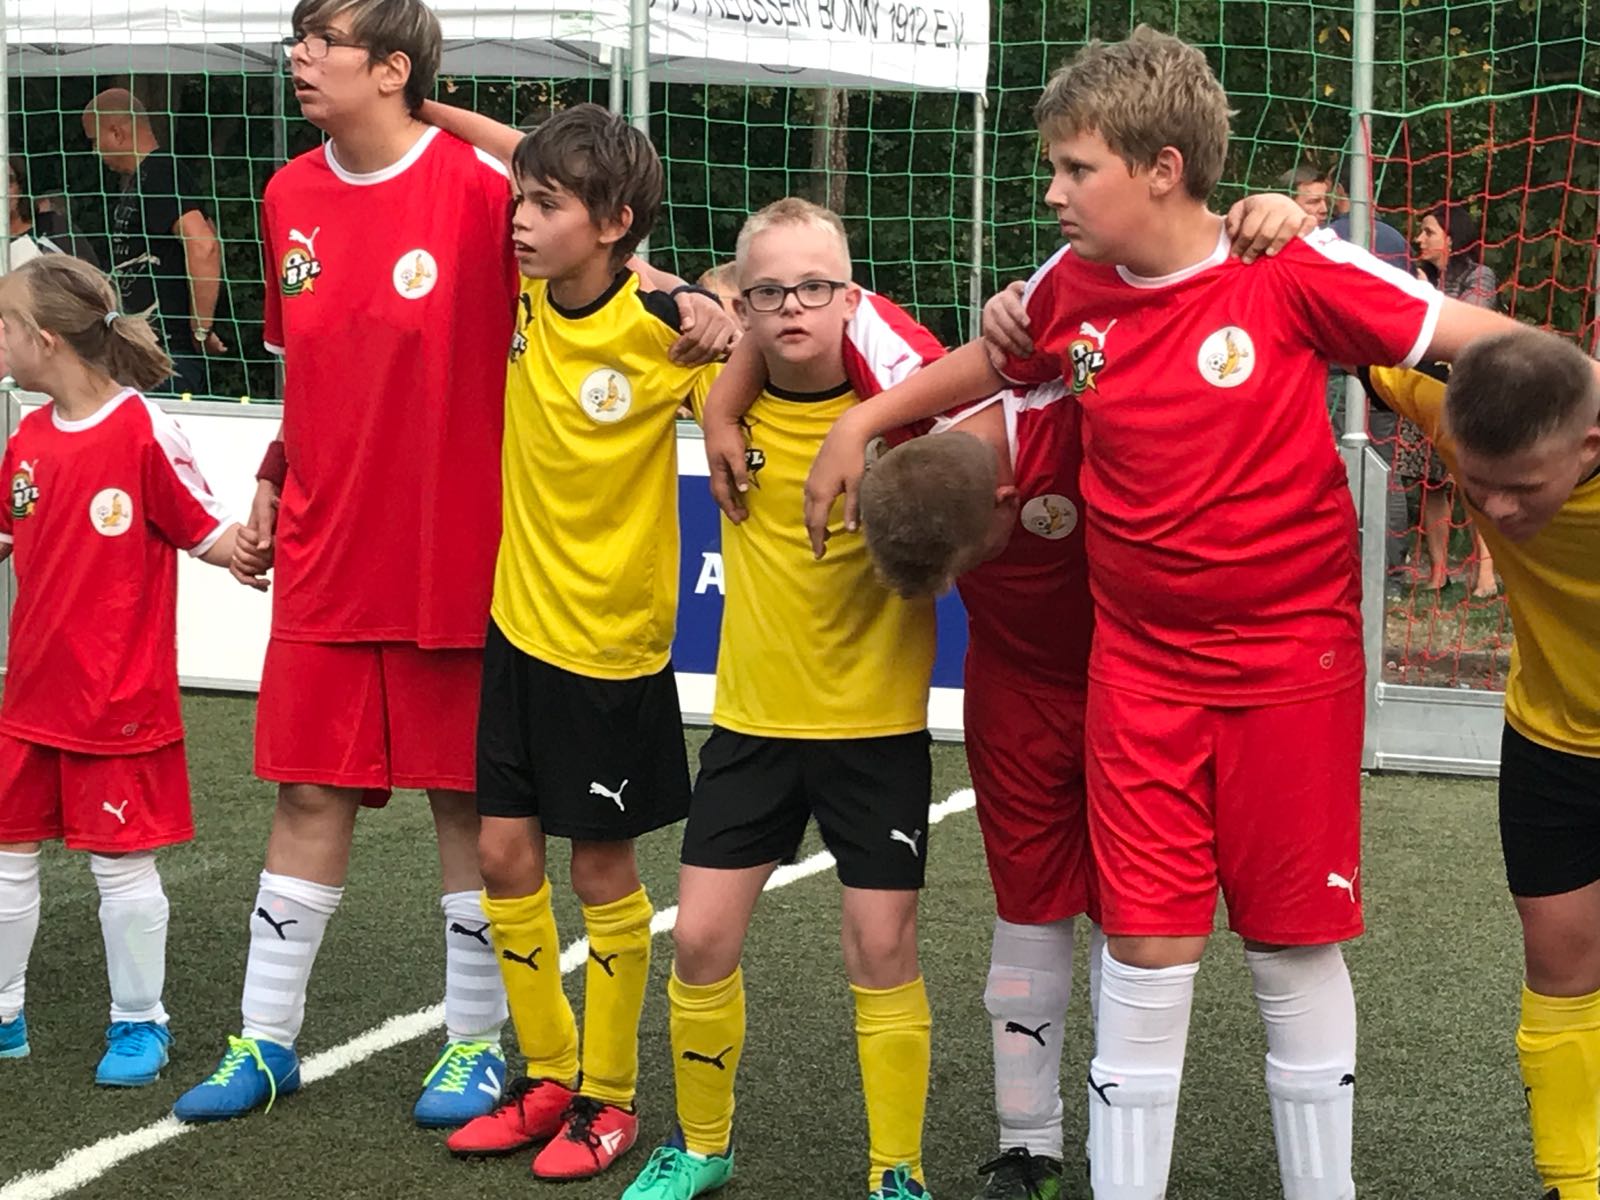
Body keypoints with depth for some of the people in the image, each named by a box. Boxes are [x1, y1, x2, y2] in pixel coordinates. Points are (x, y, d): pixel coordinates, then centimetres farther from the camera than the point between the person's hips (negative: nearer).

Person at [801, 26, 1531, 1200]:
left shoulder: (1293, 272, -15)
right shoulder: (1071, 289, -1)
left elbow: (1480, 337, -13)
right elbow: (990, 363, 20)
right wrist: (864, 419, 16)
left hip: (1292, 654, -3)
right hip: (1141, 662, 3)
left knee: (1295, 945, 8)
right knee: (1148, 947, 2)